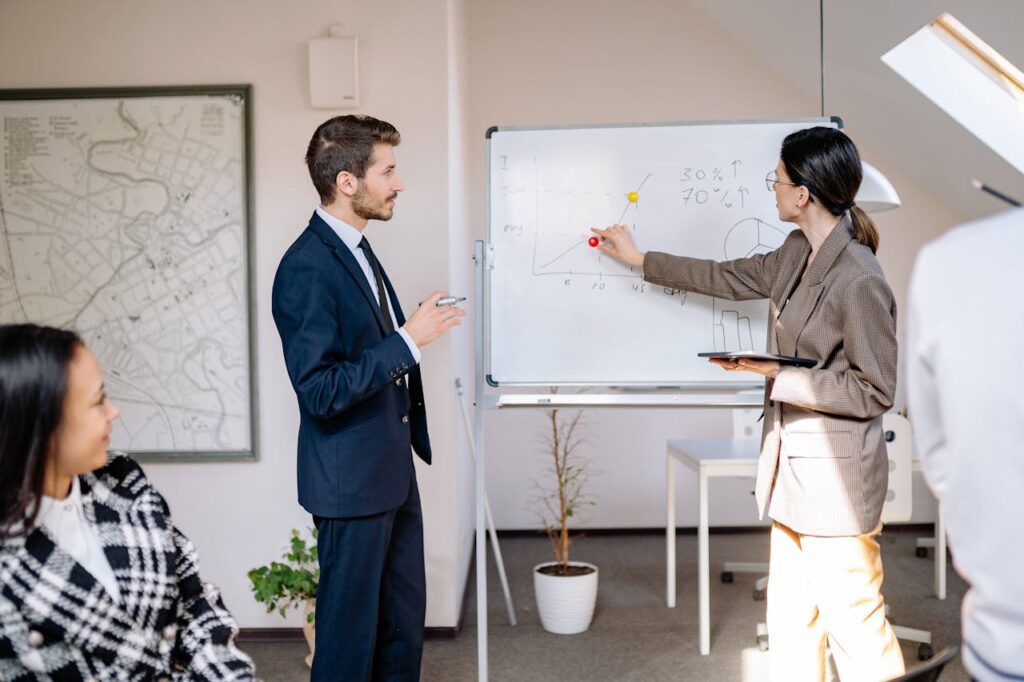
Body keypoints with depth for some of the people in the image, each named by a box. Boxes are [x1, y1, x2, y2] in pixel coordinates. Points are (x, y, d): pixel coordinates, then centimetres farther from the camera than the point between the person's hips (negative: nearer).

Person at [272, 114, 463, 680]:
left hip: (392, 471, 9)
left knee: (404, 617, 19)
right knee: (351, 630, 6)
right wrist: (408, 340, -24)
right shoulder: (307, 269, -21)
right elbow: (320, 392, -26)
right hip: (352, 482, -9)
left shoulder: (355, 250, 10)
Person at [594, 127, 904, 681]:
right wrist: (638, 258, 29)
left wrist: (778, 374, -18)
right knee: (790, 625, 15)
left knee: (855, 626, 1)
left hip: (835, 478, -9)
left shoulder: (859, 281, -20)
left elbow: (874, 392, -17)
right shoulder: (795, 256, 7)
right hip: (793, 470, 9)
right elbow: (729, 278, 23)